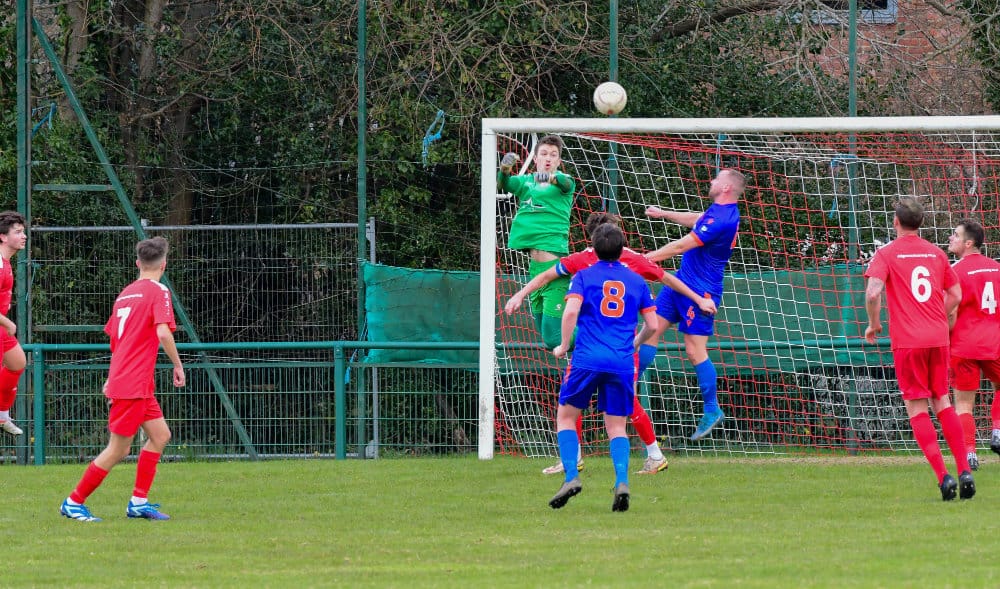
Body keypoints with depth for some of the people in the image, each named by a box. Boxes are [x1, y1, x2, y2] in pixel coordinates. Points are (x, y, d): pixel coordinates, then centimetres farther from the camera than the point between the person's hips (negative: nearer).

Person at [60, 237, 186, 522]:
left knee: (160, 435, 13)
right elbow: (162, 333, -22)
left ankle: (138, 502, 12)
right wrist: (178, 365, -9)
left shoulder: (125, 294, 15)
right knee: (118, 449, -3)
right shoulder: (158, 292, -9)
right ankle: (74, 503, 2)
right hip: (133, 385, -9)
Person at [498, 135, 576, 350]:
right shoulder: (525, 181, 16)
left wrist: (551, 177, -41)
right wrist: (505, 168, -24)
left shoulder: (563, 181, 4)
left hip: (554, 257, -6)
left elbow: (566, 184, -18)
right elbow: (505, 184, -1)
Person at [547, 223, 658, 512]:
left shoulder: (583, 276, 5)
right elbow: (652, 325, 13)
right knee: (616, 426, 9)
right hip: (622, 363, 2)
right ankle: (622, 481, -14)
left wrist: (563, 346, 2)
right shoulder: (637, 281, 13)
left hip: (587, 359, -2)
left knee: (566, 416, 13)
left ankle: (571, 476, -5)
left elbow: (571, 311, -10)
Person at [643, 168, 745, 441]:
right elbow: (695, 220, 31)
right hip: (682, 282, 10)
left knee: (695, 351, -6)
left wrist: (646, 258, -15)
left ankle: (712, 409, 6)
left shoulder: (722, 219, -24)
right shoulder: (719, 211, 8)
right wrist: (664, 213, 41)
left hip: (700, 291, -10)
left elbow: (681, 245, -22)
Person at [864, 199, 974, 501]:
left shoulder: (887, 254, -3)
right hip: (938, 337, 4)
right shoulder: (936, 253, 10)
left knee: (917, 407, 0)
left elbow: (873, 292, -17)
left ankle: (943, 476, -11)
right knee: (942, 401, 15)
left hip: (907, 340, -4)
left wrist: (874, 323, -1)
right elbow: (955, 295, 15)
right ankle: (964, 471, 7)